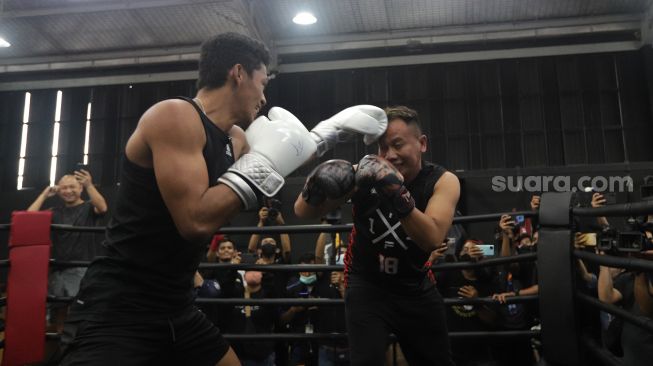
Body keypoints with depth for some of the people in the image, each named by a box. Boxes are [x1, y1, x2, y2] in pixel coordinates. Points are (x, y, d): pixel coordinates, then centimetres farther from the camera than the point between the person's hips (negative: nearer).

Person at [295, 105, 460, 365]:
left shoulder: (443, 181, -15)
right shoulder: (365, 174, -17)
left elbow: (433, 239, -32)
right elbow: (303, 212, -19)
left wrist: (399, 196, -47)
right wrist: (314, 190, -42)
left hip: (416, 288, 2)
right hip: (366, 286, -2)